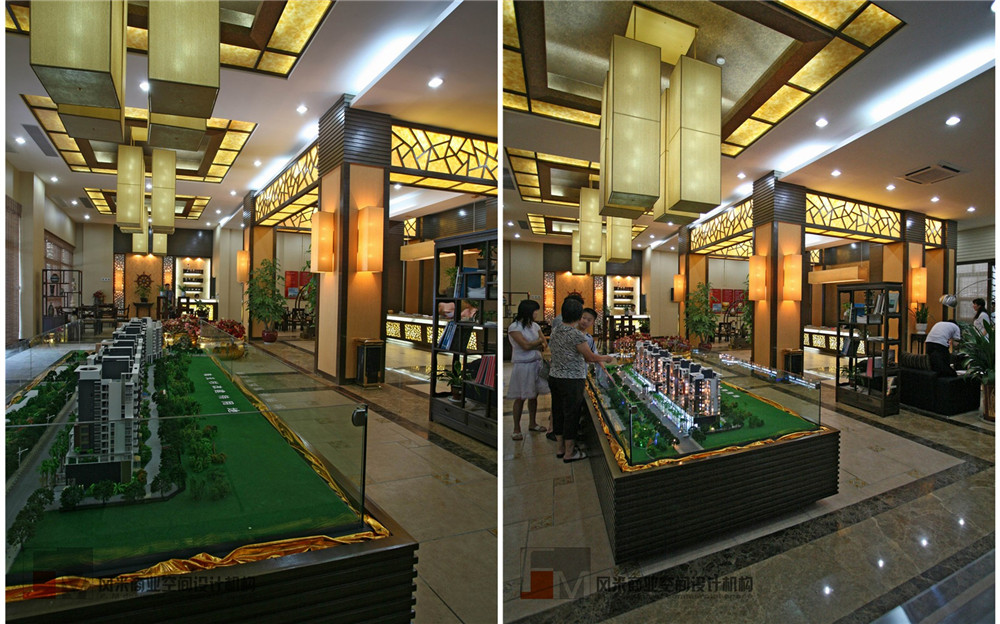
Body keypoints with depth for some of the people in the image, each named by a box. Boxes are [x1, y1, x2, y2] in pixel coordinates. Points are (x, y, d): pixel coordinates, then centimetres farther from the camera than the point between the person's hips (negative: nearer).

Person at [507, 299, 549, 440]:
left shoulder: (534, 325, 8)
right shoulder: (514, 327, -12)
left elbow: (544, 344, 6)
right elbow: (526, 345, -19)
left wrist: (534, 346, -14)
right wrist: (539, 341, -3)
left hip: (536, 364, 6)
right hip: (522, 365, -6)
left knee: (534, 395, 14)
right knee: (520, 398, -1)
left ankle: (532, 423, 29)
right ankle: (516, 429, 8)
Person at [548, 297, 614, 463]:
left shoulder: (555, 331, 5)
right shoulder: (575, 334, -19)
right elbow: (591, 357, -13)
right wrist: (606, 358, 7)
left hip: (554, 376, 8)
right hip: (571, 381, -8)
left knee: (558, 412, 16)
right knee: (571, 414, 4)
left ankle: (560, 447, 29)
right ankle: (569, 453, 14)